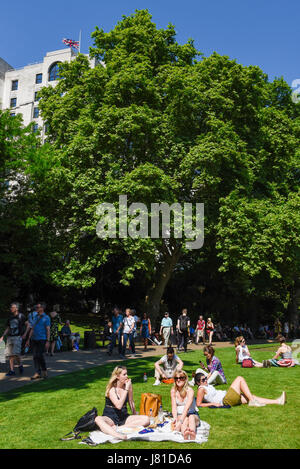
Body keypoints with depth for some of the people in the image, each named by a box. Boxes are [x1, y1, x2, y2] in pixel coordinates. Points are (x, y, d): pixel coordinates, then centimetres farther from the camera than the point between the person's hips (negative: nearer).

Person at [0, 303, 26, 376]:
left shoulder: (21, 316, -2)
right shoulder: (10, 317, 15)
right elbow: (8, 328, 20)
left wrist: (25, 333, -9)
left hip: (18, 337, -6)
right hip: (10, 337, 6)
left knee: (16, 353, -13)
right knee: (10, 354, 2)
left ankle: (20, 365, 11)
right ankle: (12, 370, 8)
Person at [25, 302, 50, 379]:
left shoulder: (46, 317, -4)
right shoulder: (36, 317, 15)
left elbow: (48, 330, -8)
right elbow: (32, 329, 18)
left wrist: (47, 341, -14)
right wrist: (28, 339, 14)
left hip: (42, 339, -6)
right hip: (34, 339, 6)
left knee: (40, 355, -9)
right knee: (35, 356, 2)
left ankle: (44, 371, 9)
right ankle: (37, 373, 6)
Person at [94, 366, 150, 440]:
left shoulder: (128, 385, 0)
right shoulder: (111, 389, -12)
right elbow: (118, 406, -25)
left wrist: (135, 417, 9)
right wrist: (126, 389, -24)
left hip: (124, 417, 4)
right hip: (110, 418, -4)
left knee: (146, 419, -20)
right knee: (98, 419, -36)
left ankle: (118, 428, -28)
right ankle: (116, 434, -57)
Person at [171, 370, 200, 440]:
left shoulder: (190, 391, -13)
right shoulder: (173, 391, -1)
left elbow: (187, 408, -25)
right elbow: (174, 407, -9)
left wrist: (180, 421, -38)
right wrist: (175, 418, -29)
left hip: (192, 415, -1)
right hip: (180, 415, 1)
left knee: (191, 417, -36)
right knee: (186, 419, -33)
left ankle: (192, 439, -58)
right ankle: (185, 438, -61)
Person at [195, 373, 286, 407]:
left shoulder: (207, 386, 19)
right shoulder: (201, 389, -10)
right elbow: (198, 404, -19)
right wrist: (213, 403, -19)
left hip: (229, 398, 10)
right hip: (225, 400, -10)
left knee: (252, 397, 8)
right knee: (240, 378, -10)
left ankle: (277, 401, 10)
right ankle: (252, 401, -9)